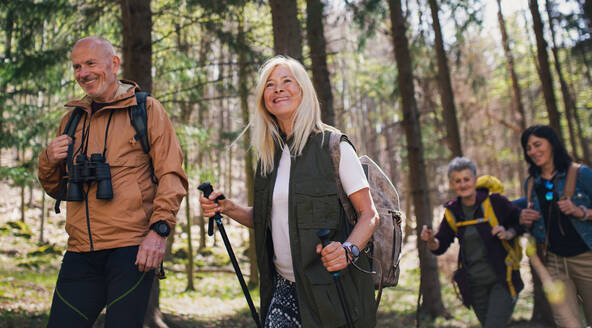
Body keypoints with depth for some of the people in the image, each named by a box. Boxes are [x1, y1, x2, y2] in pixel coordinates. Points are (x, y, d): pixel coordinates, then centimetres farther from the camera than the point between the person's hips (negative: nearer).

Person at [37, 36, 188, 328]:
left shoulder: (146, 109, 4)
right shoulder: (71, 119, 17)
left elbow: (171, 175, -3)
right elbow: (55, 189, 25)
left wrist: (159, 229, -16)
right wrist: (49, 161, 3)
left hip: (131, 249, -4)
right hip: (80, 252, 5)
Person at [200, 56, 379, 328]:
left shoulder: (334, 145, -7)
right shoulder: (268, 154, 9)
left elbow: (369, 215, -7)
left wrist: (349, 250, -25)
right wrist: (228, 208, 0)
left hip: (330, 287, -4)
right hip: (284, 286, 4)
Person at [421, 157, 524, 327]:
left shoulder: (494, 202, -9)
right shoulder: (452, 212, 2)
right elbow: (440, 247, 3)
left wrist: (508, 234, -16)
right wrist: (431, 240, -18)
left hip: (502, 281, -4)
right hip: (474, 284, 4)